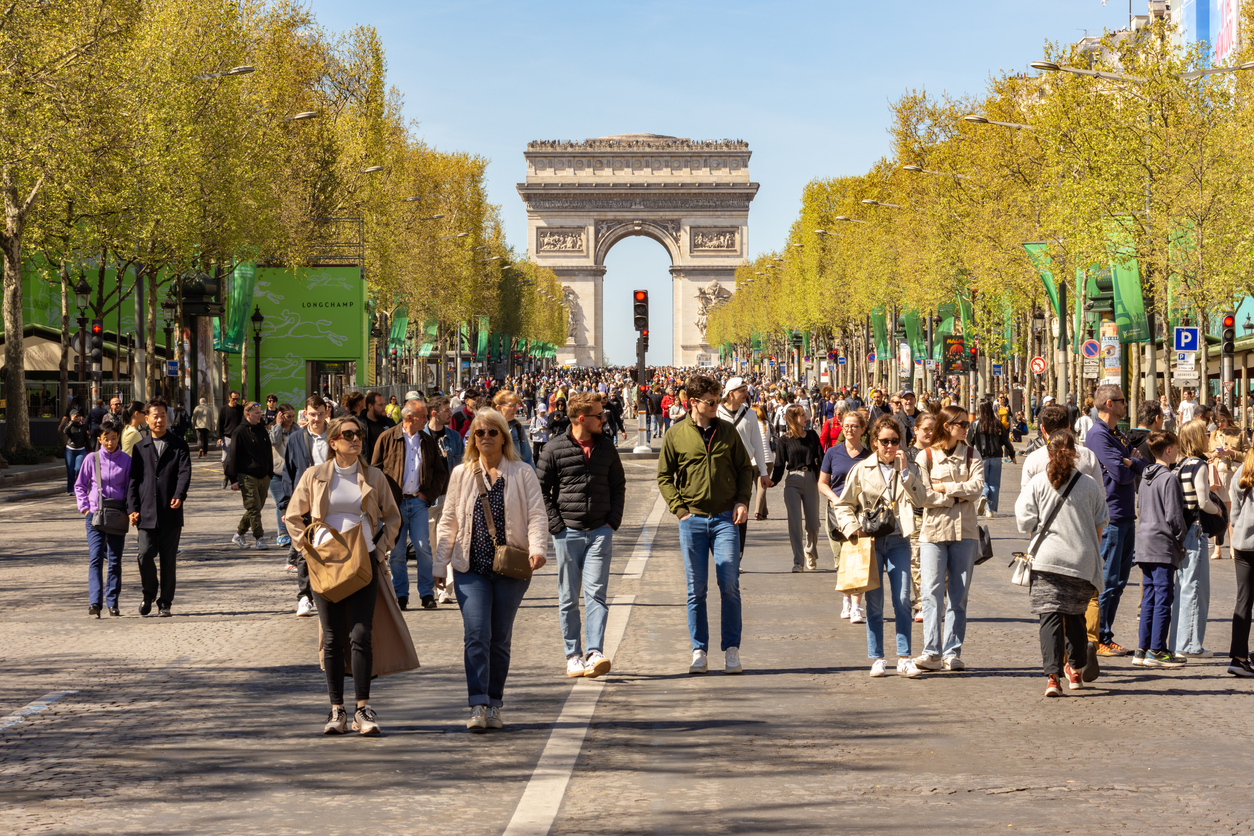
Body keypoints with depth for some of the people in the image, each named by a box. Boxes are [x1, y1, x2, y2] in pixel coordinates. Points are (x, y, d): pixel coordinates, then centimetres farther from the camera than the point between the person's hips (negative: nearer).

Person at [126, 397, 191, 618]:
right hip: (147, 513, 1)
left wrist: (179, 495, -24)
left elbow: (185, 472, -6)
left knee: (168, 559, 2)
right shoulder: (140, 448, 12)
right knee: (145, 554, -9)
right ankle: (149, 594, 16)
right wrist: (133, 508, -2)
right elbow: (133, 480, 9)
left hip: (170, 513, -1)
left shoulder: (179, 445, 7)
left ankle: (165, 603, 12)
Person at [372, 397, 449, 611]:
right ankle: (400, 595, 11)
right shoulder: (387, 438, 0)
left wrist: (429, 494, 3)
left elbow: (440, 472, 15)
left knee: (423, 548, -6)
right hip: (395, 503, -2)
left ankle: (427, 594, 2)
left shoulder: (428, 441, 10)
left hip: (419, 501, 2)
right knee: (396, 551, 2)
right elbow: (376, 470, 2)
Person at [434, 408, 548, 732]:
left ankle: (494, 706, 17)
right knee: (476, 635, -13)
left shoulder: (522, 474, 4)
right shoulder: (461, 475, 11)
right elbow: (449, 521, 13)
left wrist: (537, 548, -21)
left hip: (510, 569, 0)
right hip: (471, 568, 1)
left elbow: (537, 514, -3)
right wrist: (440, 564, 8)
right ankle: (477, 706, -17)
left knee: (500, 639, 6)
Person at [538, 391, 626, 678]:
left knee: (595, 594, -8)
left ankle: (595, 654, -13)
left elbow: (618, 485, 16)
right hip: (567, 533, -1)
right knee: (568, 598, 4)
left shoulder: (606, 447, 8)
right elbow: (540, 489, 1)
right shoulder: (555, 449, -2)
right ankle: (573, 656, 11)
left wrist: (613, 521, 5)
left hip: (600, 532, 1)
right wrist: (556, 525, -6)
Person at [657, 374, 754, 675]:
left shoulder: (727, 431, 5)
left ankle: (732, 650, 3)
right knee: (696, 589, 4)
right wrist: (679, 508, -4)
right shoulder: (675, 435, 1)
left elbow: (744, 467, 13)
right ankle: (699, 652, 11)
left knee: (730, 586, -5)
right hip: (692, 520, 0)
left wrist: (743, 500, 0)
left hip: (725, 518, 0)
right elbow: (664, 476, 7)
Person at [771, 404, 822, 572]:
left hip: (811, 480, 2)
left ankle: (810, 552, 33)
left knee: (812, 523, 5)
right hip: (792, 482, -2)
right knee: (795, 522, -8)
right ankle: (798, 561, -6)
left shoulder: (812, 435, 8)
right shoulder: (785, 440, 2)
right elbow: (780, 464, 1)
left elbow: (820, 458, 5)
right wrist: (772, 480, -15)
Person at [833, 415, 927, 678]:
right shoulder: (861, 470, 4)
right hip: (870, 540, -1)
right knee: (874, 603, 2)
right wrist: (852, 529, -7)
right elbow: (843, 505, 8)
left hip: (898, 540, 1)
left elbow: (918, 499, -8)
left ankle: (904, 658, -1)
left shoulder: (908, 470, 8)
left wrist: (904, 470, -12)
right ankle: (877, 659, 8)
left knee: (903, 600, -5)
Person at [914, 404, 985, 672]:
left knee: (958, 595, 2)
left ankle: (952, 653, 5)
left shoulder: (972, 455, 10)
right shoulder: (926, 456, 3)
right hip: (933, 530, -2)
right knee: (932, 592, -10)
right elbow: (923, 496, -7)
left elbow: (976, 487, -6)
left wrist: (943, 487, -9)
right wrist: (957, 496, -7)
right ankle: (932, 652, -12)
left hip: (964, 532, 2)